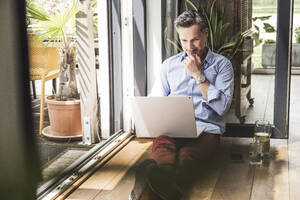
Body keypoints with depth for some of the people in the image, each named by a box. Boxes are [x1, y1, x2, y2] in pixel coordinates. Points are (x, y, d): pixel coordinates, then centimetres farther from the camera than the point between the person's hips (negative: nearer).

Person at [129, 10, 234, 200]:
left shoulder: (222, 64, 12)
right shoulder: (169, 65, 22)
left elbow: (222, 107, 0)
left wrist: (198, 75, -3)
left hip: (206, 129, -2)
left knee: (188, 154, -38)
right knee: (162, 144, -36)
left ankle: (168, 181, -69)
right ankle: (167, 182, -67)